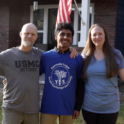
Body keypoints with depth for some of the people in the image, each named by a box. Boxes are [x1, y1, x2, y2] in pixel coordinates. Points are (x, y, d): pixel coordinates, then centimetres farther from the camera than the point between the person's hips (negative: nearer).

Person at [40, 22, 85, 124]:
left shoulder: (78, 59, 1)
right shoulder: (45, 56, -1)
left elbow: (80, 85, 4)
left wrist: (78, 107, 3)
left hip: (68, 108, 1)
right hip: (48, 107, 0)